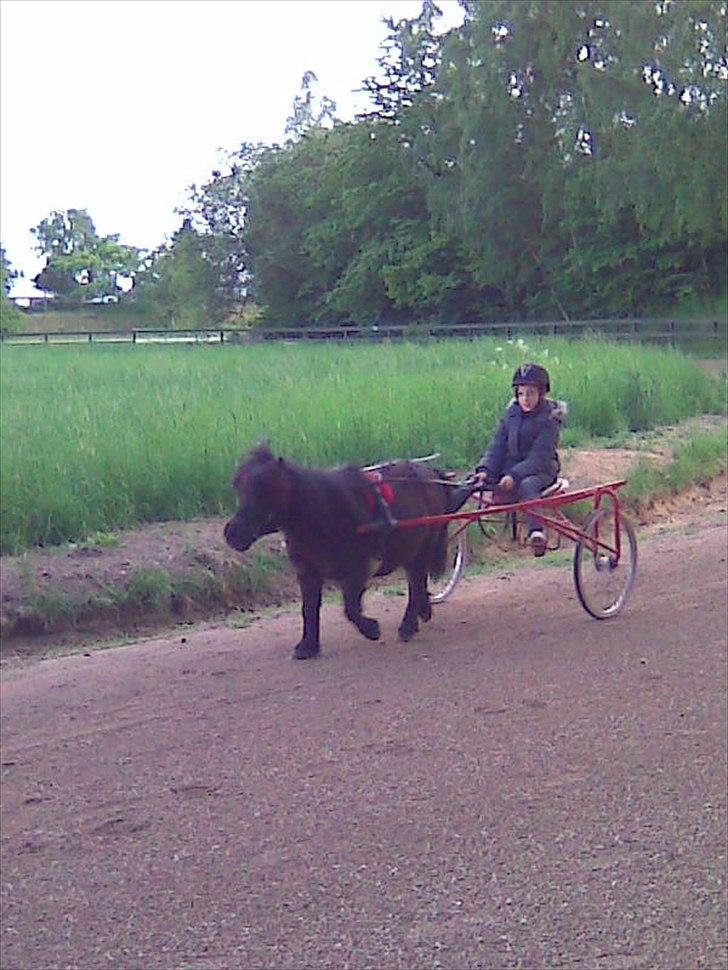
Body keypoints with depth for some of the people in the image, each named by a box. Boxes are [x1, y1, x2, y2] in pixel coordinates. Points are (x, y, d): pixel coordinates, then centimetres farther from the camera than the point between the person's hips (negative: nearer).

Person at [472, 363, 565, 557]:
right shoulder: (511, 413, 6)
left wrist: (514, 475, -32)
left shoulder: (549, 418, -11)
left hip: (541, 470, -7)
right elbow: (498, 446, 1)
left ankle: (536, 532, -49)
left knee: (526, 485, -38)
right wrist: (485, 470, -17)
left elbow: (540, 457, -19)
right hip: (512, 466, 7)